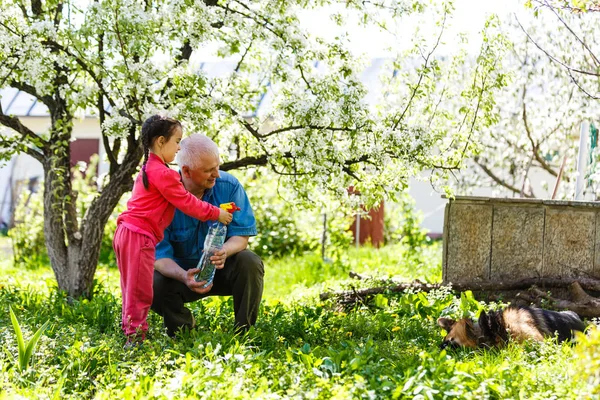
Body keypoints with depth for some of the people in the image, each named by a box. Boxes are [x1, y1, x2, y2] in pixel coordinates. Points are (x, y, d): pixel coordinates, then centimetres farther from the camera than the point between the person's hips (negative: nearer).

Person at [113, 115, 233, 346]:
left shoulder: (149, 169, 19)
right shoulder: (163, 173, -15)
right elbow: (185, 202, -12)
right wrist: (215, 213, -3)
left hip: (128, 232, 11)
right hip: (139, 237, -11)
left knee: (133, 289, 17)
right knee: (140, 290, -6)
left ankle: (129, 327, 24)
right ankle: (135, 334, -3)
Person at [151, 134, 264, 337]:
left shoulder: (229, 186, -15)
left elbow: (241, 236, -14)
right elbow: (160, 255, -22)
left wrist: (225, 251, -40)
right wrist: (184, 276, -45)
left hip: (222, 268, 1)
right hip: (181, 271, -1)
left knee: (250, 263, -30)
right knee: (153, 285, -30)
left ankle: (243, 333, -13)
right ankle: (185, 333, 0)